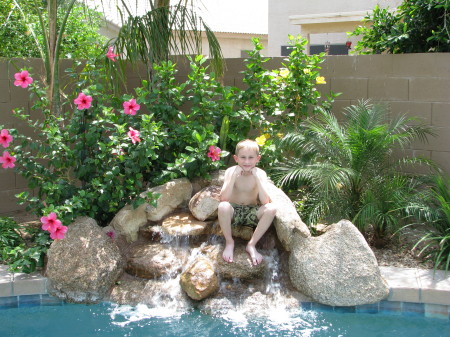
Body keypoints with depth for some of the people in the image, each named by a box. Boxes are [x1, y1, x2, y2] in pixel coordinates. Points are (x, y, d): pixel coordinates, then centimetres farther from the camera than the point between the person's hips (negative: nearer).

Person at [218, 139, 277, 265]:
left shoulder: (260, 173, -9)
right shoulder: (230, 171, -11)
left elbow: (265, 201, -22)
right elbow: (223, 198, -24)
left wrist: (257, 178, -28)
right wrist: (234, 176, -30)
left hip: (252, 214, 1)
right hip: (233, 212, -1)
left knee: (271, 208, -28)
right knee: (223, 206, -35)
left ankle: (252, 244, -14)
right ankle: (229, 242, -10)